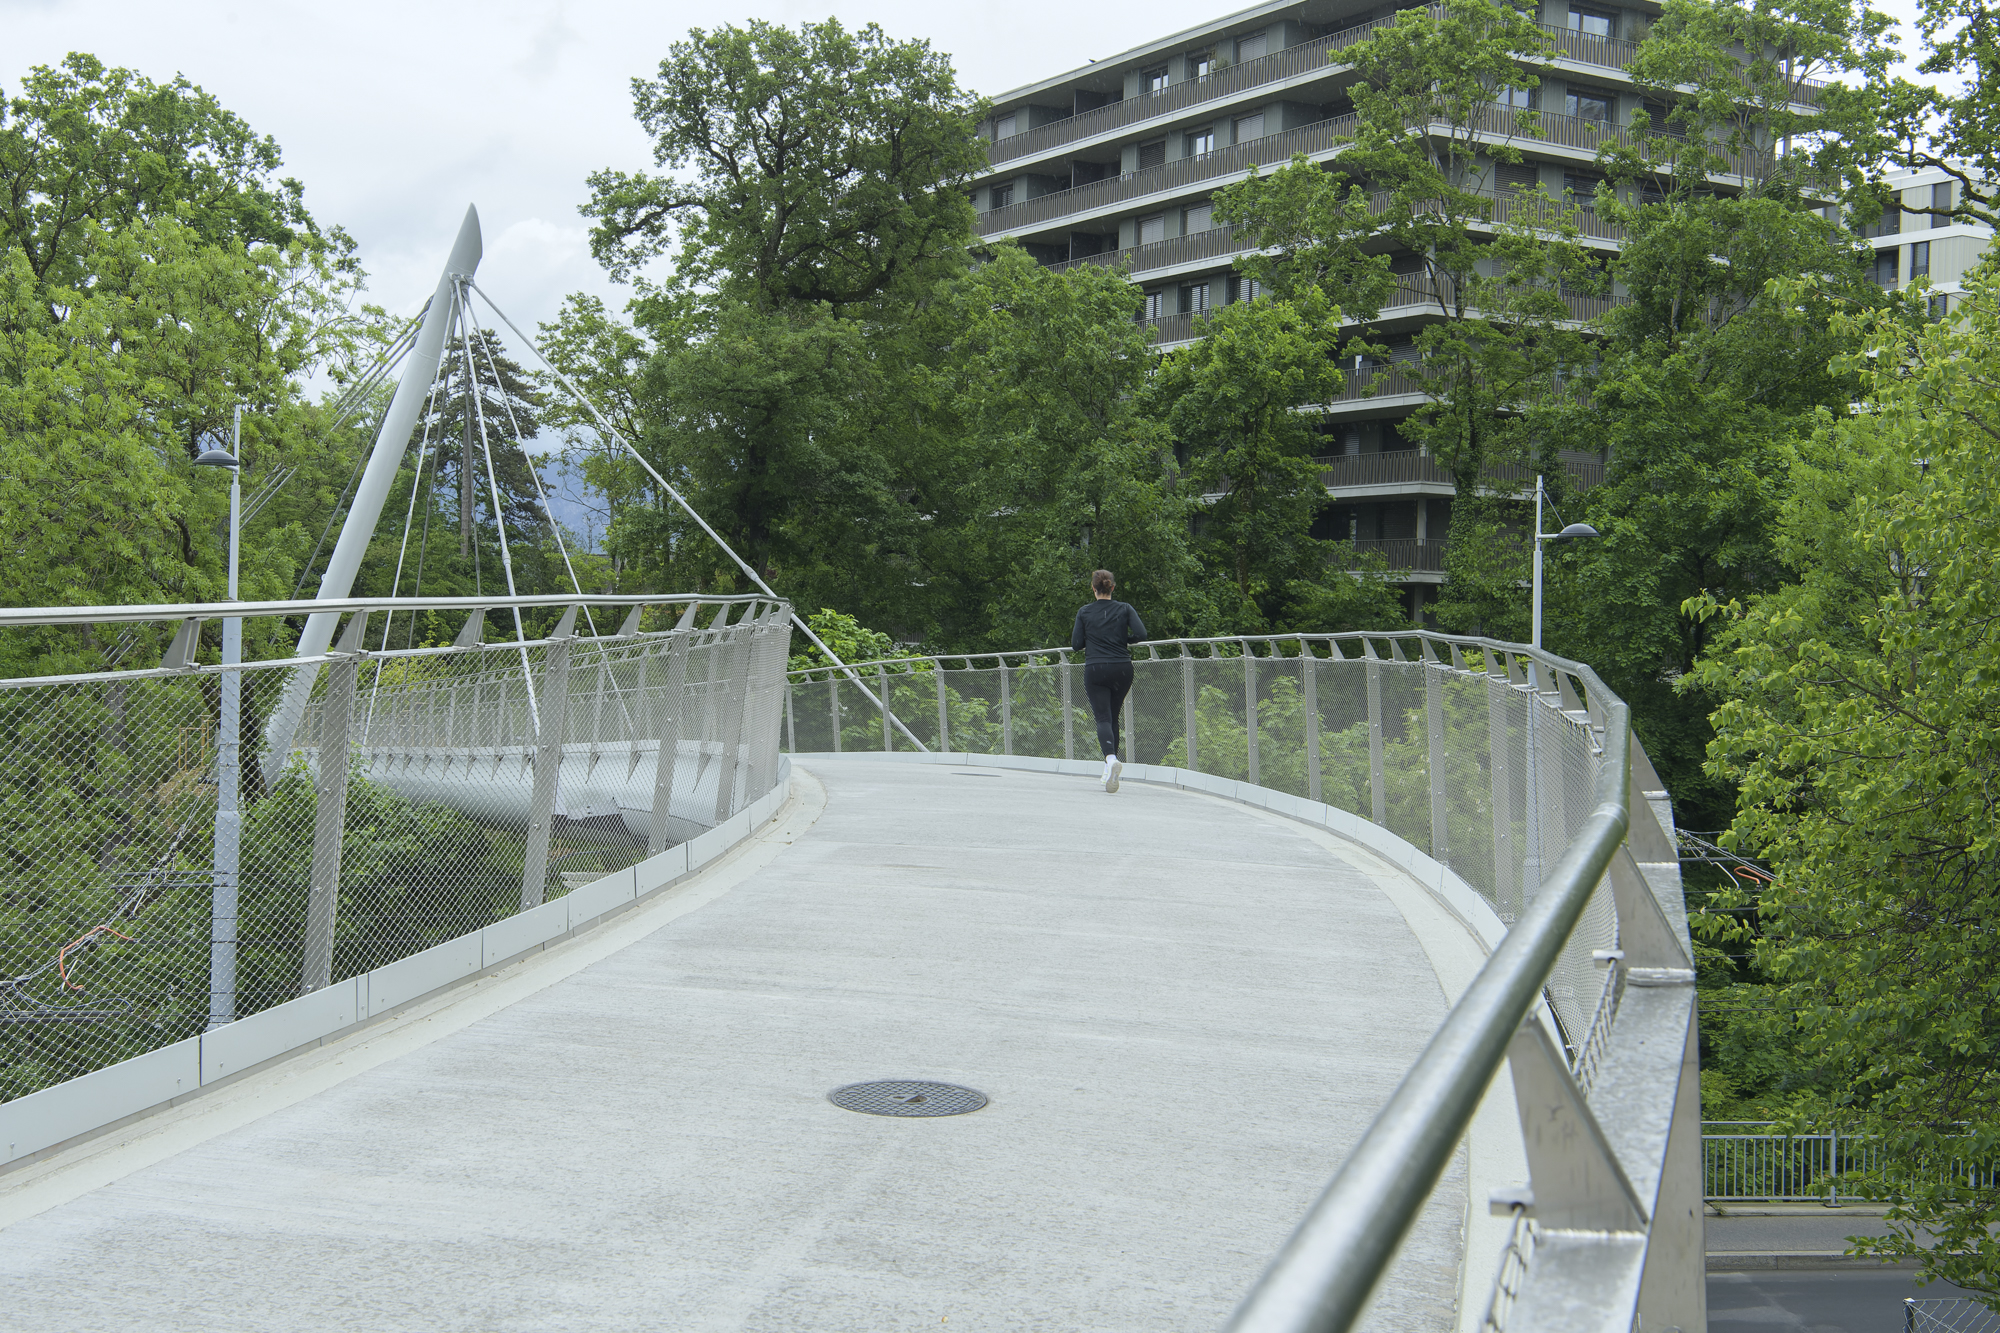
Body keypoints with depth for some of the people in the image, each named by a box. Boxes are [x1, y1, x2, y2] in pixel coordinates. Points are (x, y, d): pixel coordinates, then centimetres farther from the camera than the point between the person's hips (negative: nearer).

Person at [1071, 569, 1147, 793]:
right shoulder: (1124, 609, 2)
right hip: (1122, 668, 2)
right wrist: (1123, 639, 10)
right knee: (1113, 717, 16)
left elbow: (1076, 644, 0)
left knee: (1103, 718, -6)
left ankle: (1111, 758, -35)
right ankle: (1110, 771, 18)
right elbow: (1140, 634, -10)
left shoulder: (1084, 611, 0)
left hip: (1095, 670, -2)